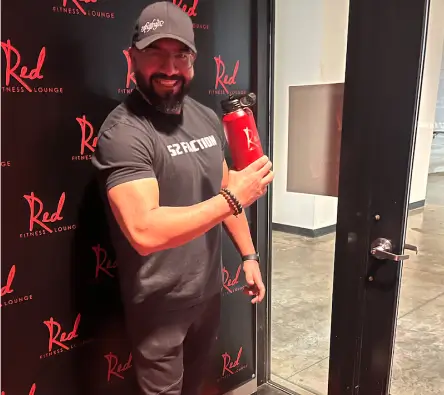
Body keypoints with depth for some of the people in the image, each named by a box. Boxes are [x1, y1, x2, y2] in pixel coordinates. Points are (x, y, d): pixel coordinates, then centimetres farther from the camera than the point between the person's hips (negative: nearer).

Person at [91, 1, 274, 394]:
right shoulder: (123, 132, -22)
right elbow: (144, 232, -32)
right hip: (160, 304, -6)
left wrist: (249, 255, 7)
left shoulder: (207, 118, 3)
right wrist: (234, 198, -29)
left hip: (209, 290, 7)